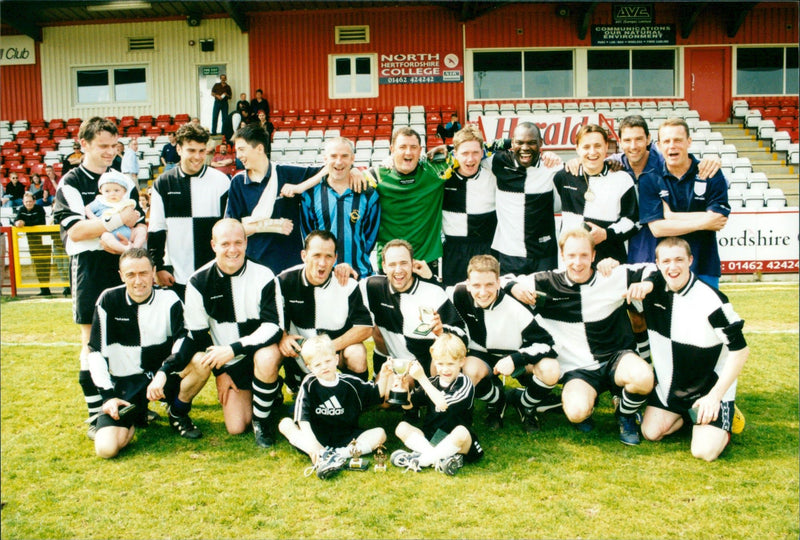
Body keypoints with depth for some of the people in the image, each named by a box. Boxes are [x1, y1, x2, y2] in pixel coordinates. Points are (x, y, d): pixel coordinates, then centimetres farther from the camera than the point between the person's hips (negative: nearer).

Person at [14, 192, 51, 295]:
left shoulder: (39, 209, -7)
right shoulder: (22, 210, 9)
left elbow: (40, 221, -23)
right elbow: (16, 221, -1)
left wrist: (25, 223, -30)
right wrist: (17, 223, -25)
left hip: (42, 237, -6)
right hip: (31, 239, 6)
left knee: (44, 262, -9)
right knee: (37, 263, 6)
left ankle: (46, 287, -8)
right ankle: (43, 288, 9)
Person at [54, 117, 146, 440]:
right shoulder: (70, 183, 0)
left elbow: (140, 222, 14)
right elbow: (75, 230, -12)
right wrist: (118, 221, -12)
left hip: (124, 263, 4)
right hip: (89, 266, -4)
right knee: (92, 339, 0)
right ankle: (96, 414, 6)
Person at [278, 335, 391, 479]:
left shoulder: (350, 383, 2)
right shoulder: (309, 385, -4)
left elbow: (377, 394, 10)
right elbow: (303, 418, -14)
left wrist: (383, 378, -9)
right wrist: (312, 442, -27)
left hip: (347, 438, 1)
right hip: (318, 436, -1)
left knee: (380, 434, -17)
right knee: (285, 424, -20)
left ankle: (340, 455, -35)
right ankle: (321, 455, -39)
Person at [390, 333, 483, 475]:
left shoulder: (464, 384, -8)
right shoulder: (432, 382, 8)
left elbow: (443, 404, -24)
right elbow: (407, 404, 5)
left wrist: (421, 378, -26)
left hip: (456, 443, -5)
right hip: (430, 439, 5)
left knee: (461, 432, -36)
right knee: (402, 428, -13)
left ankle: (418, 461, -24)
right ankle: (441, 458, -28)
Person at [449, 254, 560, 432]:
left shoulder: (516, 308, -26)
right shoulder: (460, 295, -22)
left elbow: (544, 342, -22)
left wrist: (515, 359, -34)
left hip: (516, 355, -1)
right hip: (482, 355, 1)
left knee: (550, 371, -31)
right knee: (469, 372, -35)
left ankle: (524, 402, 6)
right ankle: (496, 399, 3)